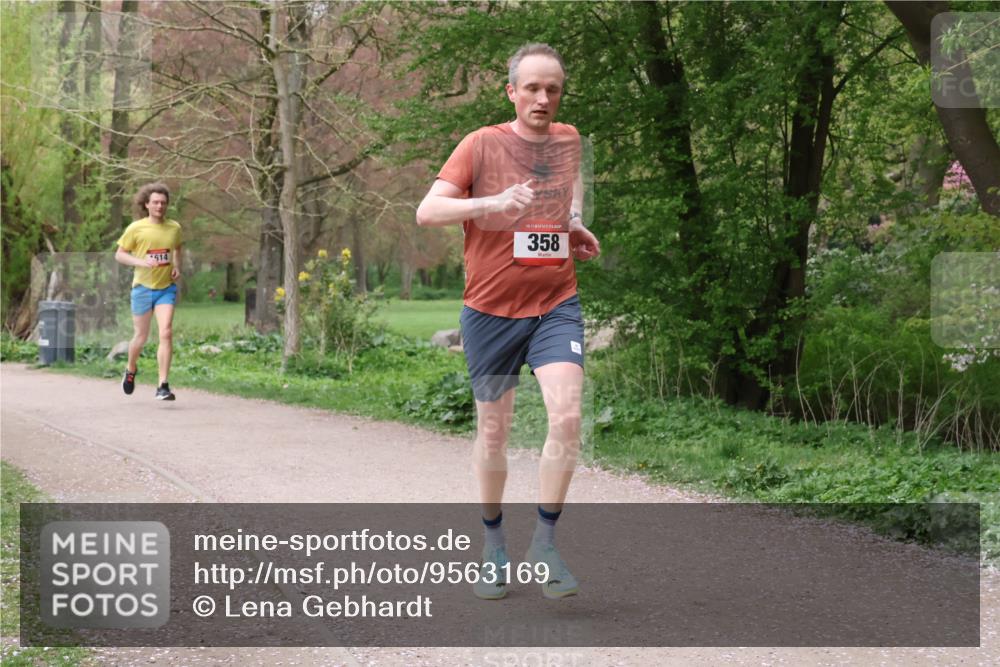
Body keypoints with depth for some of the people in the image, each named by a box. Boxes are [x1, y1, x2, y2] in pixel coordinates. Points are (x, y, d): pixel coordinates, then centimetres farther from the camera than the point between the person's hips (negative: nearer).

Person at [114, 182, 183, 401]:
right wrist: (140, 262, -18)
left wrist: (177, 267, 3)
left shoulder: (174, 228, 3)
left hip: (166, 288, 1)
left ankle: (163, 386, -15)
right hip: (143, 287, -1)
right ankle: (131, 370, 41)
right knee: (141, 336, 9)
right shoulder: (136, 229, -7)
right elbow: (119, 254, -1)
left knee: (166, 333, -15)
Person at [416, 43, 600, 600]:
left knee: (567, 415, -18)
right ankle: (494, 544, 28)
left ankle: (546, 541, -4)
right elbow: (427, 211, -14)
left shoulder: (569, 139, 6)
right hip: (491, 309, -2)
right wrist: (493, 203, -29)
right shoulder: (483, 144, -6)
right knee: (494, 431, 9)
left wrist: (576, 221, 10)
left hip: (556, 305, 2)